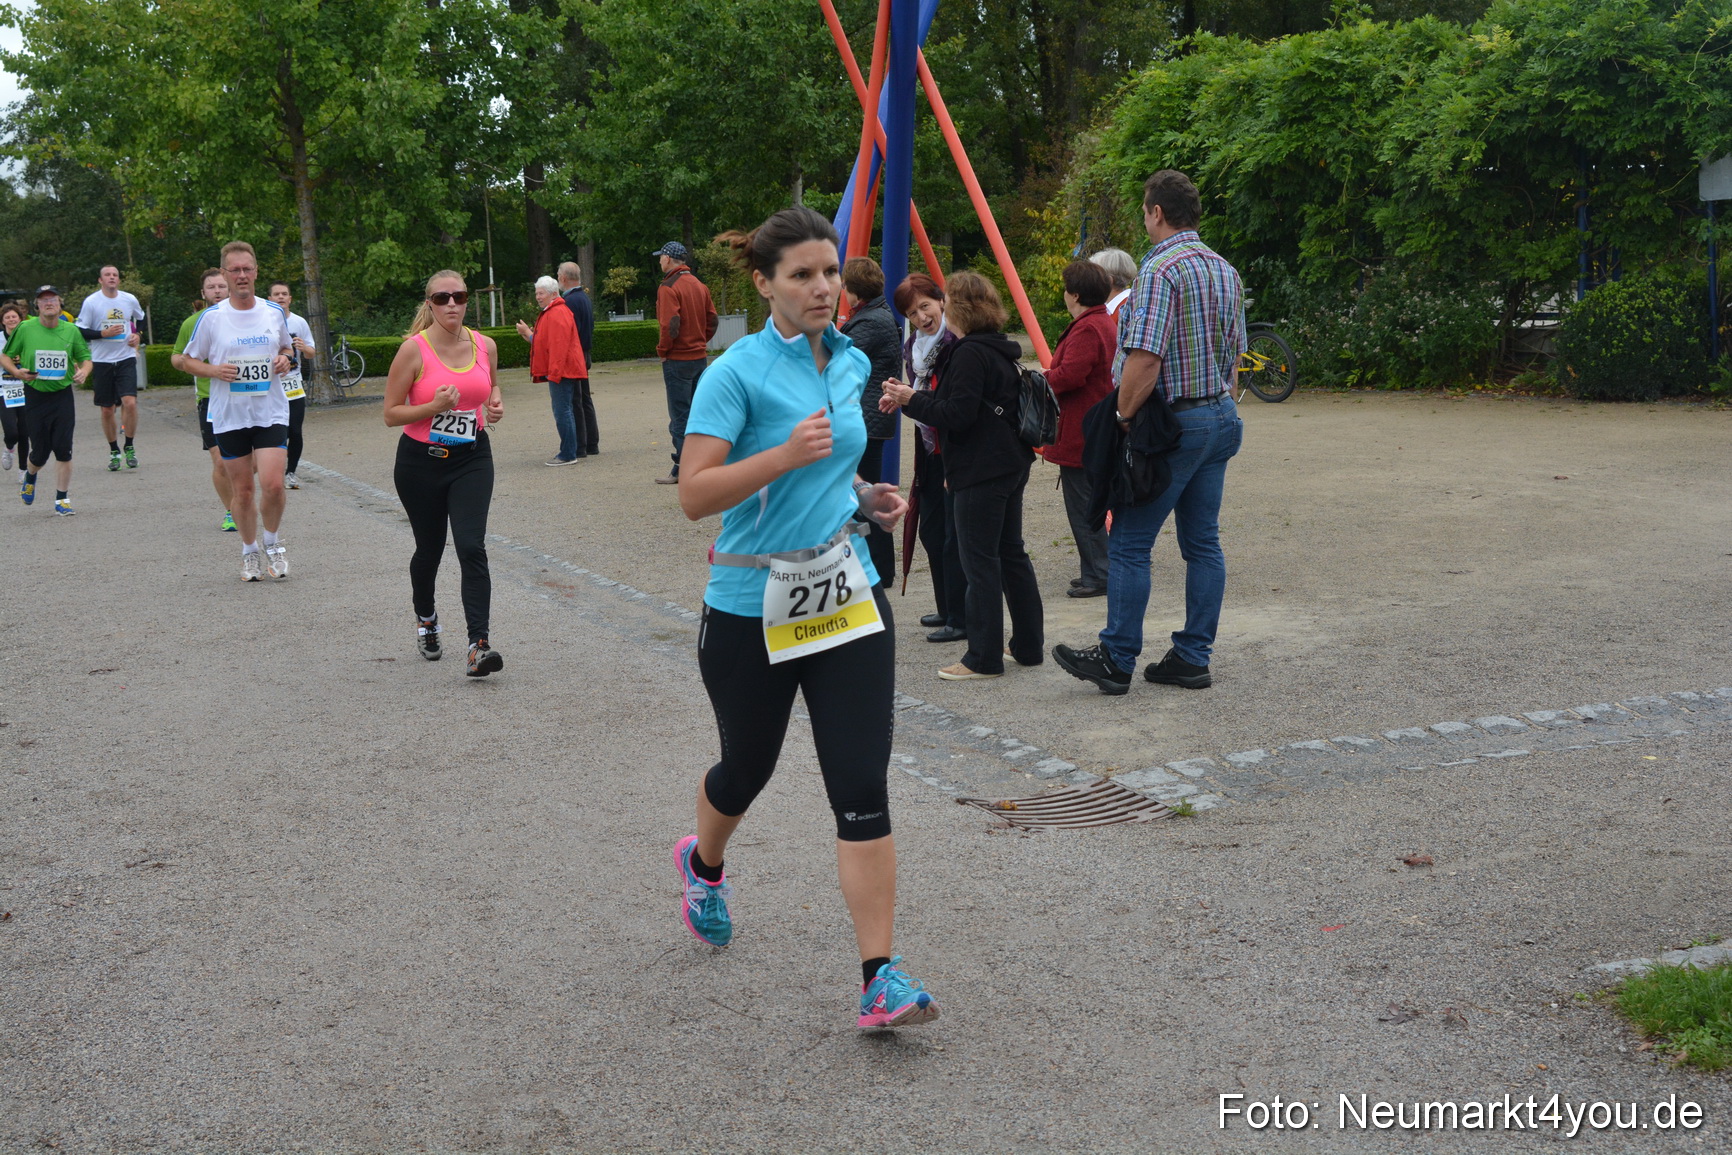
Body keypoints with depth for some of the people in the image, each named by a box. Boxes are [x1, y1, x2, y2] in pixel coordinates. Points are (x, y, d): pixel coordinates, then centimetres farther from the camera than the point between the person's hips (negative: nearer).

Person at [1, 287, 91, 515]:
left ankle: (62, 500, 4)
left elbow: (85, 357, 12)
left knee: (63, 449, -6)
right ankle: (30, 476, 40)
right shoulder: (24, 329, -3)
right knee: (40, 451, 5)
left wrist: (83, 371, -10)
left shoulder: (71, 330, 1)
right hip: (35, 396, -1)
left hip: (63, 396, 1)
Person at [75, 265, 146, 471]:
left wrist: (137, 335, 6)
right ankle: (114, 452, 19)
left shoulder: (130, 300, 4)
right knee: (107, 410, 5)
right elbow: (80, 331, -2)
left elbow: (141, 319, 23)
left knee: (130, 403, -15)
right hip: (101, 361, -1)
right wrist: (104, 333, -16)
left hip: (126, 359, 1)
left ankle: (129, 448, 1)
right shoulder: (90, 302, -3)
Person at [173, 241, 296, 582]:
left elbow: (286, 348, 20)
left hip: (271, 413, 0)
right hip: (229, 416, 0)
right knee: (242, 489, 7)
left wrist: (285, 360, -3)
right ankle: (249, 551, 26)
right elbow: (186, 360, 6)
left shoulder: (275, 312, 3)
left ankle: (273, 542, 14)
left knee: (272, 484, -12)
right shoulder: (210, 317, -3)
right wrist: (214, 370, -13)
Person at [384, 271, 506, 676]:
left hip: (472, 459, 2)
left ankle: (478, 646, -19)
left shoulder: (485, 346, 0)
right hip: (421, 461, -1)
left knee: (472, 548, -14)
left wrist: (495, 405, -1)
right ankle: (425, 620, 44)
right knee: (429, 549, 13)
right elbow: (391, 414, -9)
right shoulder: (414, 350, -11)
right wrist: (433, 407, -24)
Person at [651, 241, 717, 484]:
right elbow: (712, 320, 12)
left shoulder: (668, 287, -13)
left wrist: (662, 350, -8)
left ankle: (683, 470, -2)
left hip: (678, 360, -8)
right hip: (700, 357, 8)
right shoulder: (699, 285, 11)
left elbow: (670, 326, -21)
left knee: (679, 417, -3)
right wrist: (700, 343, 13)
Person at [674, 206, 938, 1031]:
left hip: (847, 595, 4)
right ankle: (702, 864, 52)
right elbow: (694, 495, -18)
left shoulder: (853, 364, 7)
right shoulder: (737, 372, -12)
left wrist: (865, 496, 6)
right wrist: (785, 454, -29)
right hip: (753, 608, -4)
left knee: (862, 785, -6)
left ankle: (881, 979, -4)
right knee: (747, 768, 16)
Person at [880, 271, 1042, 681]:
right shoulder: (1001, 351, 14)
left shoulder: (970, 354, -17)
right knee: (1011, 554, 16)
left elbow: (957, 414, -22)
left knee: (980, 561, -5)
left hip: (982, 473, -10)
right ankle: (1029, 644, 22)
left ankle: (984, 658, 0)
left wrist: (912, 398, -11)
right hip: (1012, 464, 10)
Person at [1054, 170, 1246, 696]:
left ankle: (1116, 660, 5)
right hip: (1222, 417, 9)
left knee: (1128, 543, 0)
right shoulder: (1225, 269, 12)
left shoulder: (1161, 269, -16)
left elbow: (1145, 360, -24)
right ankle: (1193, 657, 15)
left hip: (1173, 423, -9)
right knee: (1203, 542, 10)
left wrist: (1123, 417, -13)